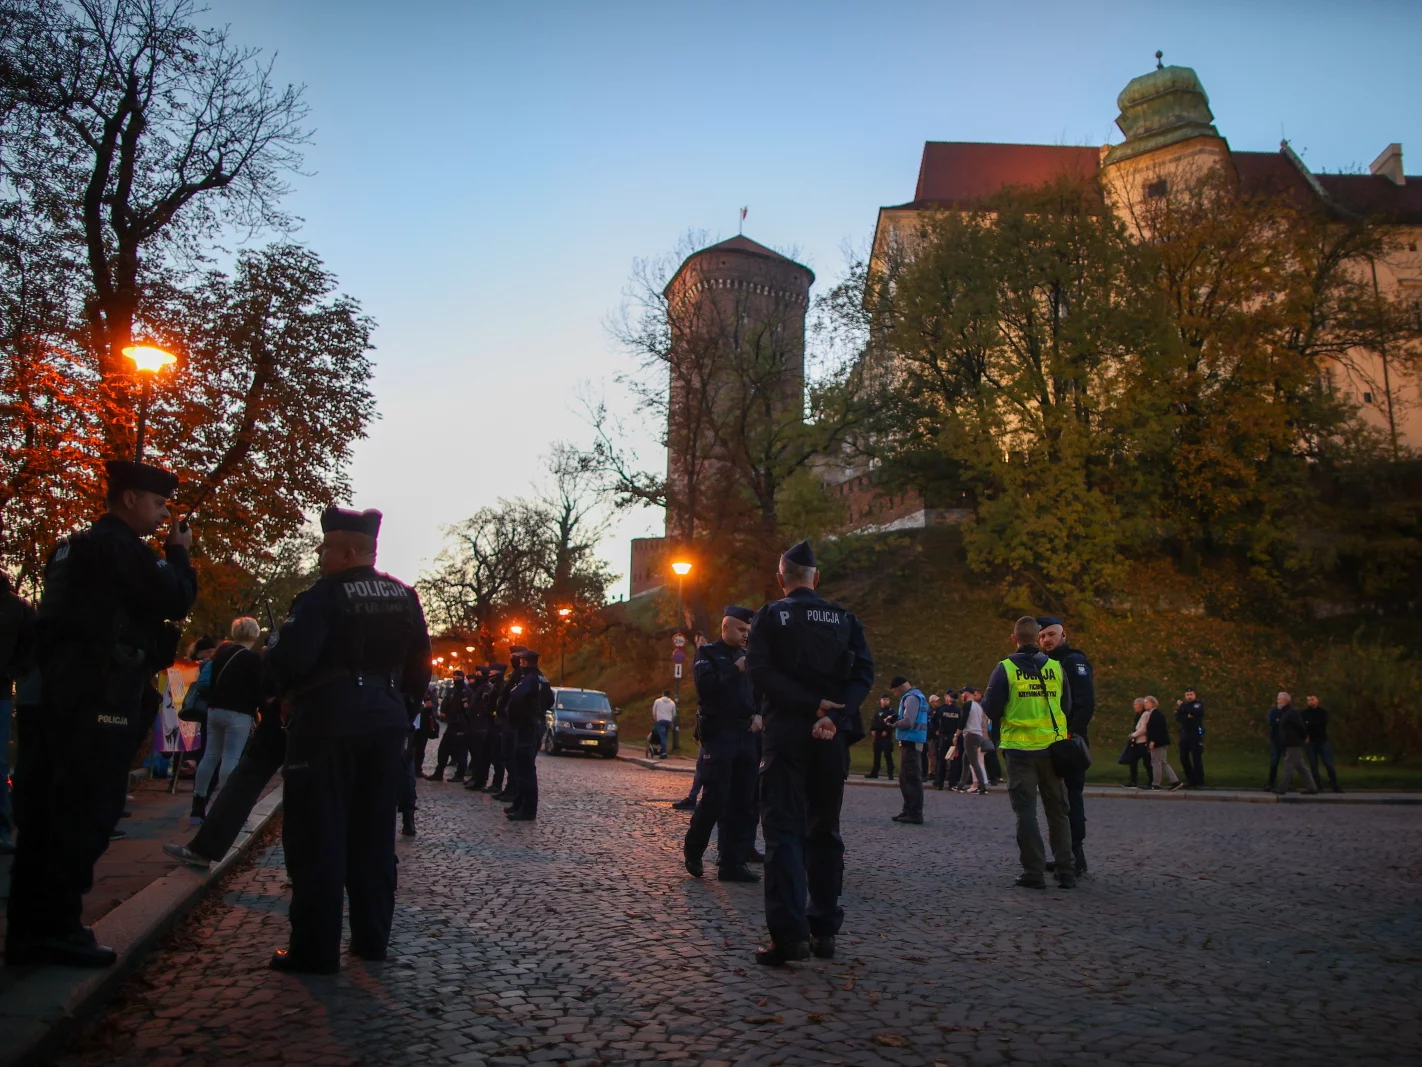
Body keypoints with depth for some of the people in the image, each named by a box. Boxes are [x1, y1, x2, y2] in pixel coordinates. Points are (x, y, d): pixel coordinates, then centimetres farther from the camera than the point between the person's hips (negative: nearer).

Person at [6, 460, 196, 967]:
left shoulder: (75, 546, 20)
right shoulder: (120, 546, -10)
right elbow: (176, 600, -13)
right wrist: (179, 553, 1)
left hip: (59, 692, 10)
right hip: (99, 696, -10)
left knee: (47, 812, 11)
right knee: (85, 811, -5)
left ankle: (28, 929, 17)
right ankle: (57, 929, -1)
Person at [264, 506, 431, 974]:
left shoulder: (324, 596, -12)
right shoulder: (405, 597, 8)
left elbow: (291, 659, -22)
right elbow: (420, 664, 11)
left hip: (328, 722, -6)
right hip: (385, 722, 6)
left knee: (317, 837, 2)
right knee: (373, 834, 14)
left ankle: (315, 949, 5)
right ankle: (372, 937, 21)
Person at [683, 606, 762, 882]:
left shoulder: (749, 657, 19)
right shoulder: (708, 653, 2)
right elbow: (705, 687, -15)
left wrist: (759, 715, 3)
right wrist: (735, 669, -13)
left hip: (747, 735, 6)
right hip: (718, 734, -6)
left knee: (744, 802, 2)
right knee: (714, 798, -8)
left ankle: (733, 864, 8)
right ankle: (692, 851, 15)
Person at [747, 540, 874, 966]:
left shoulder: (769, 616, 2)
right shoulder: (844, 619, 8)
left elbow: (760, 671, -11)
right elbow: (864, 672, -4)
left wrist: (813, 706, -13)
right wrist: (834, 715, -14)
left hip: (784, 733, -3)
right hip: (832, 737, 3)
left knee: (783, 830, 0)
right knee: (824, 831, 13)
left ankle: (789, 934, -8)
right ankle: (824, 929, 15)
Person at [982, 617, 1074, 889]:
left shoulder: (1005, 669, -9)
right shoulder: (1056, 667, 0)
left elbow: (990, 709, -6)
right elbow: (1067, 708, 9)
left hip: (1020, 749, -3)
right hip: (1051, 748, 3)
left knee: (1026, 811, 5)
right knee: (1058, 811, 14)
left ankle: (1034, 872, 3)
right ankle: (1066, 871, 15)